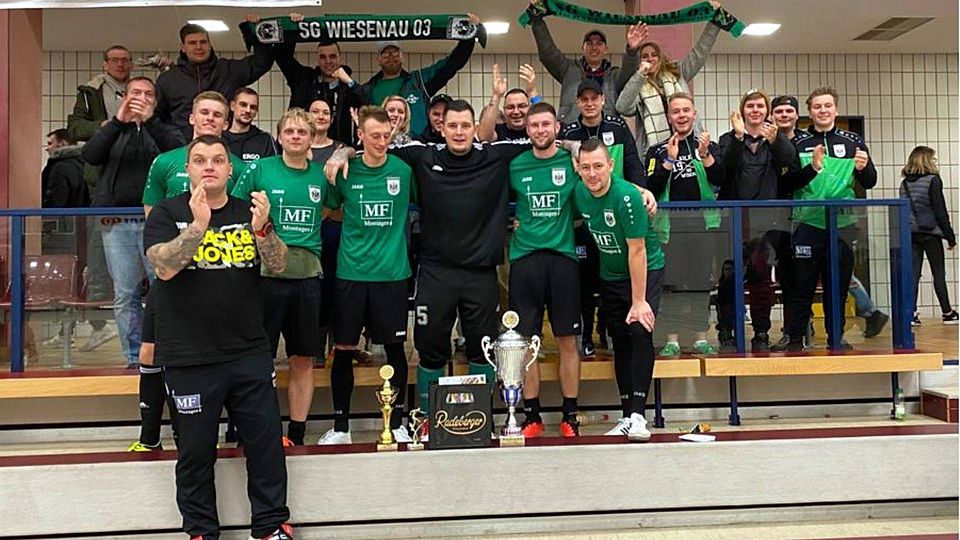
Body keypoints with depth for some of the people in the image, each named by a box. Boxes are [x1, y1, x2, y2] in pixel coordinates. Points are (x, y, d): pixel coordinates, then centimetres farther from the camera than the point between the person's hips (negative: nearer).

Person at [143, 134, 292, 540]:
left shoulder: (248, 212, 8)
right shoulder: (167, 213, 1)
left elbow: (278, 265, -4)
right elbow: (164, 267, -15)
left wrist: (262, 229, -23)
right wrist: (197, 226, -29)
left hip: (250, 351, 3)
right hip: (190, 358, -2)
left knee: (266, 440, 7)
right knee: (196, 450, 8)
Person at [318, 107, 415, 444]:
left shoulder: (404, 170, -1)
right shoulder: (345, 170, 0)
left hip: (392, 273, 0)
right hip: (351, 272, 1)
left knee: (395, 347, 7)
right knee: (344, 350, 5)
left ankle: (397, 423, 23)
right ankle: (340, 425, 20)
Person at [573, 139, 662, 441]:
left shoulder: (627, 196, -27)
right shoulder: (579, 192, -9)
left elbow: (637, 250, -25)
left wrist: (639, 301, -24)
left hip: (645, 271, -5)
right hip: (609, 275, 6)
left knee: (640, 332, -20)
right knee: (620, 343, 6)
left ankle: (638, 414, -16)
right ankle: (627, 417, 12)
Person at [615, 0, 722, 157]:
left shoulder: (677, 73, 17)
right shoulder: (637, 85, 8)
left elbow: (699, 54, 17)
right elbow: (623, 109, -11)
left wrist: (715, 19, 11)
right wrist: (640, 74, -14)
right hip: (653, 149, -2)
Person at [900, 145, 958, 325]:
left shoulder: (904, 183, 8)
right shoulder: (933, 180, -7)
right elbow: (940, 211, -9)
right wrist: (950, 236, -3)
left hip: (910, 233, 4)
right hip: (930, 232, -4)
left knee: (913, 273, 3)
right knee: (938, 273, 5)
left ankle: (911, 313, -2)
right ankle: (947, 313, 12)